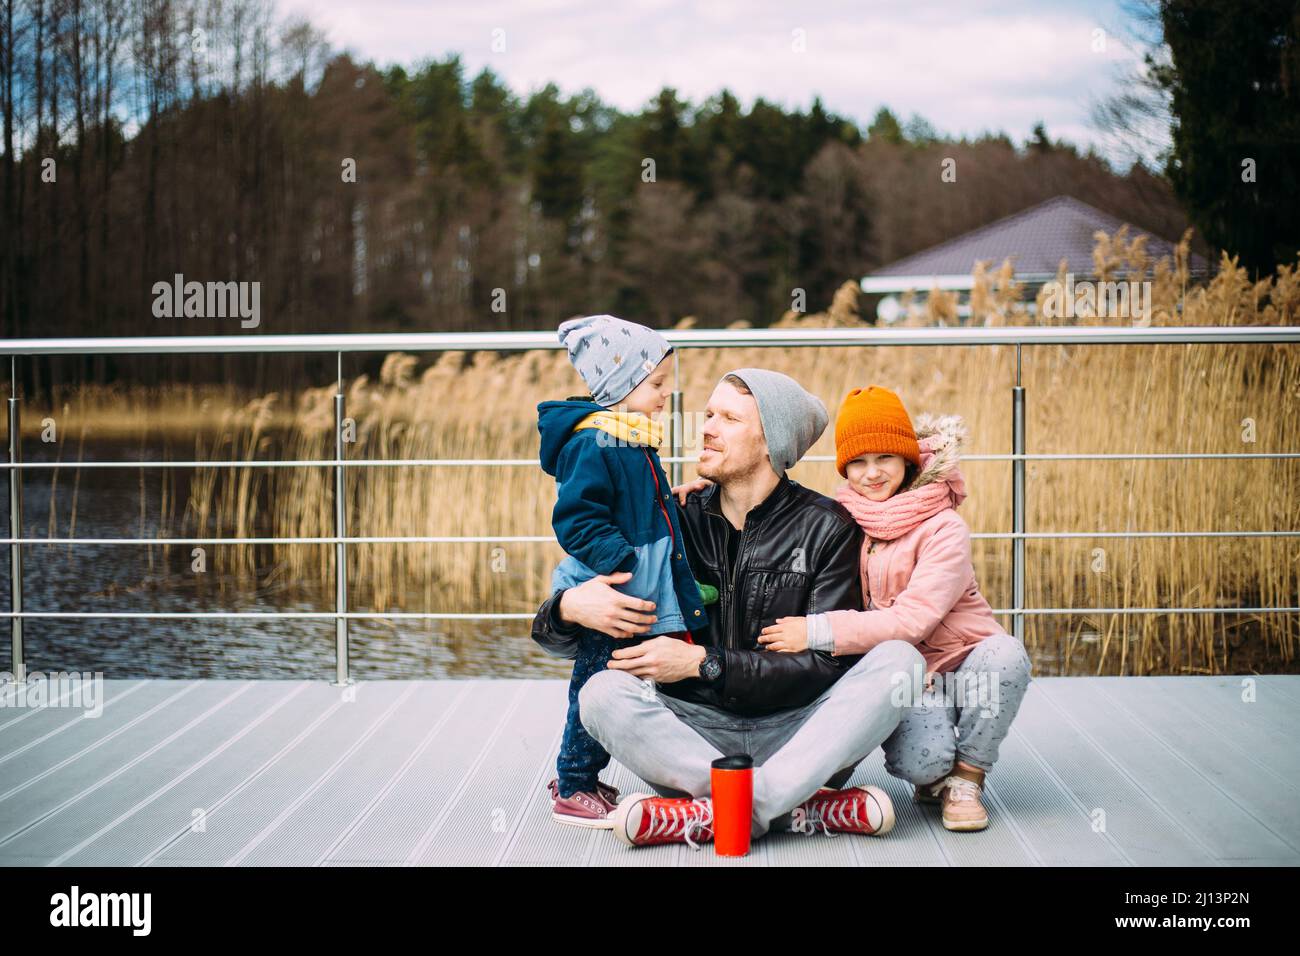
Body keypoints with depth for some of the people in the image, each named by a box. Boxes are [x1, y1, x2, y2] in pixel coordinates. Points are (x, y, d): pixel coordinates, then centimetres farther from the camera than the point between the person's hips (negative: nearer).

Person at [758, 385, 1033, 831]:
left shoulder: (944, 528, -13)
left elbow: (913, 618, -24)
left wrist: (816, 632, -28)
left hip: (965, 665, -1)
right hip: (904, 677, 1)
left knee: (1006, 653, -35)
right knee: (918, 762, -32)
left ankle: (966, 778, -12)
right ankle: (932, 776, 9)